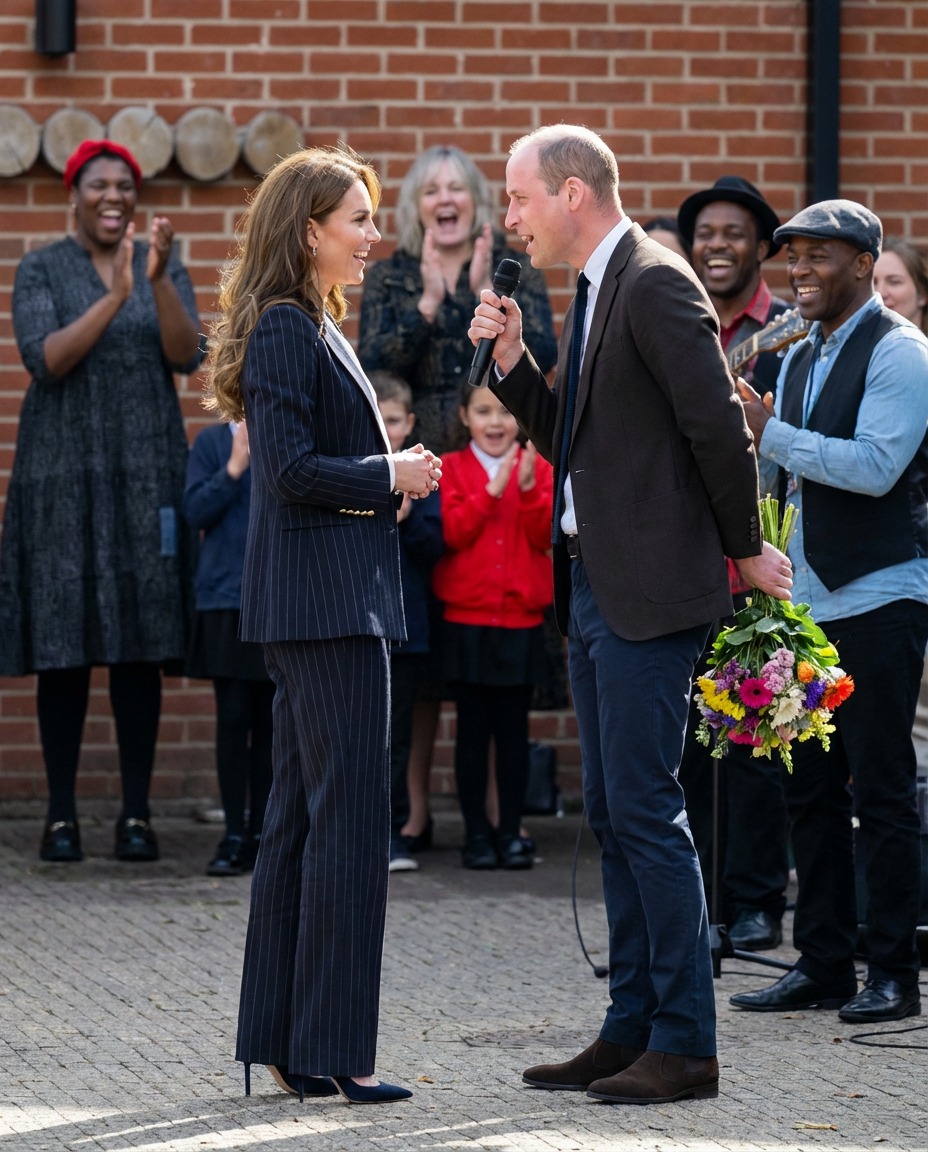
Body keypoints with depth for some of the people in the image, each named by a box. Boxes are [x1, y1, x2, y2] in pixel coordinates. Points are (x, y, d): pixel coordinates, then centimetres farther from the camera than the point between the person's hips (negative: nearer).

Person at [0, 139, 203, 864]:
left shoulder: (163, 266, 7)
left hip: (146, 474, 2)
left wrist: (158, 279, -20)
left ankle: (137, 814, 4)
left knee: (141, 644, 0)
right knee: (64, 646, -2)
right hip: (64, 473, -2)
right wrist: (114, 296, -21)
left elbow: (187, 356, -6)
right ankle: (61, 815, 3)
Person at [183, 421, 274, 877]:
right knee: (233, 716, -4)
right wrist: (235, 467, -13)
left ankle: (261, 834, 12)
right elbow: (196, 512, -4)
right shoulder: (213, 442, 4)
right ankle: (234, 835, -1)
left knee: (271, 720, 5)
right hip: (227, 596, -1)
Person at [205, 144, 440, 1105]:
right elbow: (291, 467, -20)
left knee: (301, 816, 11)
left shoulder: (313, 327, 18)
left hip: (324, 599, 11)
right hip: (324, 601, -11)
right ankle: (333, 1052, -6)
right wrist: (391, 475, -10)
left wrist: (392, 474, 10)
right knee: (350, 818, -8)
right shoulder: (285, 329, -13)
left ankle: (280, 1043, 15)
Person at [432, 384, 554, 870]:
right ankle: (476, 832, 9)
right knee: (473, 728, 3)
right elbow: (452, 532, -9)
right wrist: (492, 489, -18)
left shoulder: (537, 467, 6)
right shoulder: (451, 469, 3)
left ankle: (511, 831, 11)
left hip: (521, 618, 1)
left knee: (513, 728, 4)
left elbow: (547, 534, -5)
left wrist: (529, 486, -19)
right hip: (467, 619, -1)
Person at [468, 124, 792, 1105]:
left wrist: (744, 550, -9)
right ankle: (631, 1031, 17)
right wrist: (513, 362, 7)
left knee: (645, 810, -9)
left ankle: (685, 1045, -4)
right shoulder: (592, 294, 17)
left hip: (651, 592, -10)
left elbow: (718, 426, -18)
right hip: (592, 584, 10)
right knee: (612, 815, 11)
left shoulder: (655, 284, -13)